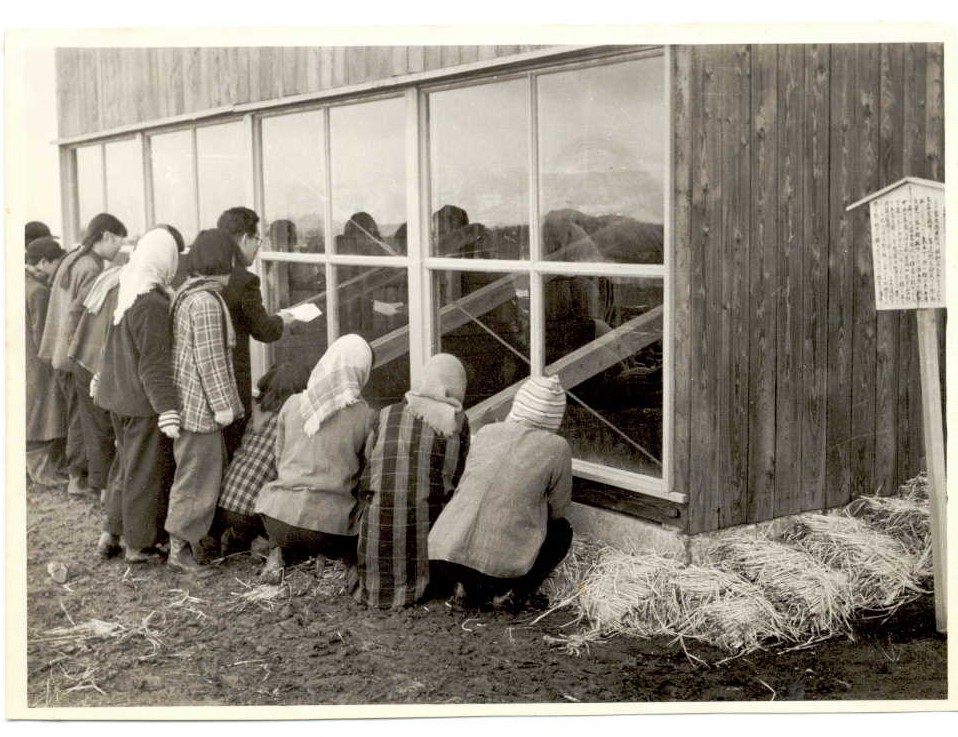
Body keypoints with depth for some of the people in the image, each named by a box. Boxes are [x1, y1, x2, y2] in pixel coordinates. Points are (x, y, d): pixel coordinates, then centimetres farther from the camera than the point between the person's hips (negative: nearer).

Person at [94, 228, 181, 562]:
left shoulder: (122, 289, 4)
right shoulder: (153, 304, -22)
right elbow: (154, 363, -24)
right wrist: (168, 411, -24)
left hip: (116, 396, 9)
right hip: (144, 401, -9)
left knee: (128, 468, 22)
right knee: (147, 474, 4)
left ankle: (110, 533, 27)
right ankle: (139, 545, 15)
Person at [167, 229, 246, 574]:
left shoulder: (186, 293, 12)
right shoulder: (207, 302, -20)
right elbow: (210, 359, -21)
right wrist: (222, 404, -16)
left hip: (188, 400, 11)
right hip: (199, 404, -11)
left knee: (212, 466, 20)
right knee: (197, 476, -2)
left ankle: (190, 538, 28)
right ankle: (180, 547, 6)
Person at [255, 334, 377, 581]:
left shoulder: (292, 405, 3)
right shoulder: (366, 417, -7)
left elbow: (279, 461, 13)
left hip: (280, 514, 4)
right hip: (330, 521, -4)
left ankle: (282, 552, 8)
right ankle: (326, 556, -1)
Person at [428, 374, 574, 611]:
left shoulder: (485, 433, 9)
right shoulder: (556, 448, -2)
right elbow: (557, 510, 8)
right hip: (500, 567, -3)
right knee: (562, 530, 23)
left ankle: (464, 588, 13)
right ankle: (513, 593, 5)